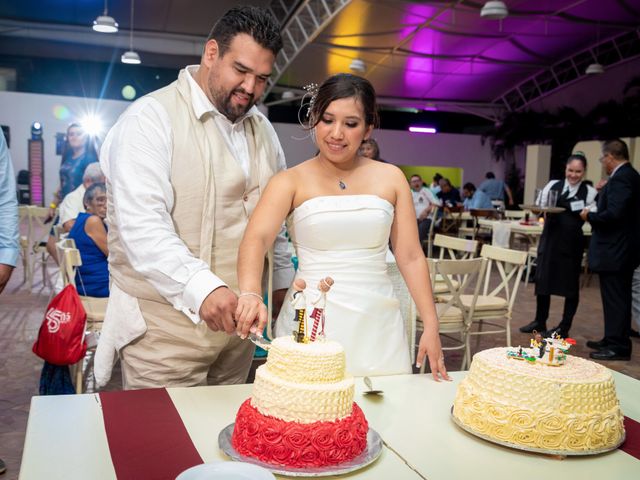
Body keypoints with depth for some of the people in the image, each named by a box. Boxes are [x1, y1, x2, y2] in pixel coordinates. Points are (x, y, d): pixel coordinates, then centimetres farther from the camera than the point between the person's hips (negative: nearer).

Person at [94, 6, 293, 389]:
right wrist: (201, 287, -33)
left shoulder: (261, 128, 12)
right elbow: (142, 227, -23)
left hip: (236, 321, 6)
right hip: (165, 329, -6)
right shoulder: (151, 118, -11)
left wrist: (283, 279, 16)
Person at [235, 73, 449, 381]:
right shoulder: (291, 182, -1)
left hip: (377, 324, 2)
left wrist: (431, 326, 0)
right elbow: (255, 239, -16)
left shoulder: (390, 178, 6)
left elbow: (410, 257, 5)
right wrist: (251, 294, -35)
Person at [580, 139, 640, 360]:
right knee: (619, 298, 17)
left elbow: (614, 214, -27)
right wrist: (605, 191, 11)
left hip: (613, 251, -11)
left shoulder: (620, 179, -19)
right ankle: (614, 341, 28)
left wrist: (589, 216, -12)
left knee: (614, 299, -3)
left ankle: (617, 347, 4)